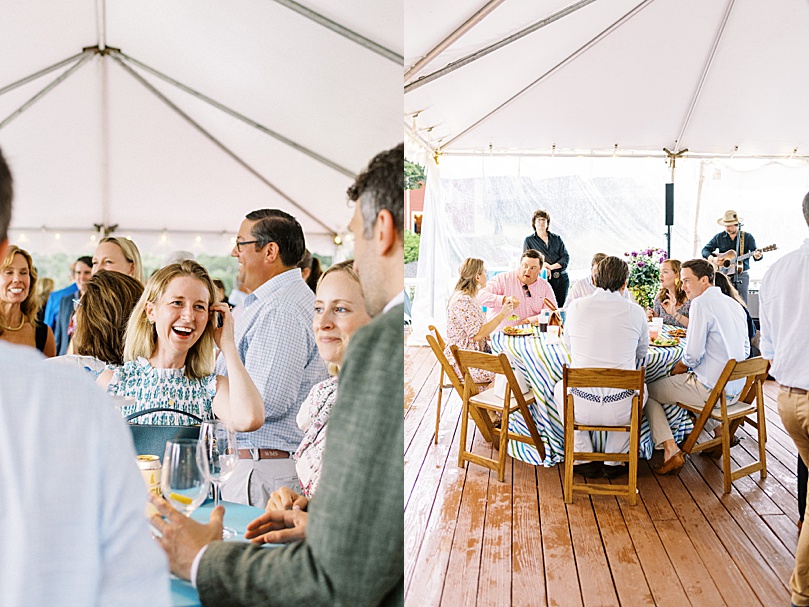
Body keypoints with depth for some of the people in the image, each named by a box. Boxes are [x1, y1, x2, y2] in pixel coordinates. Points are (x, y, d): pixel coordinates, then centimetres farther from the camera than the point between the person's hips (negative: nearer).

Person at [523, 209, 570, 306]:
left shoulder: (557, 238, 16)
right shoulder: (529, 241, 11)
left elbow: (566, 257, 7)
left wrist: (552, 266, -10)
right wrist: (541, 264, -14)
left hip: (562, 279, 3)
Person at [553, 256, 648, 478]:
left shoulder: (575, 306, -3)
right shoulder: (636, 312, -4)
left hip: (581, 409, 0)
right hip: (622, 410, 0)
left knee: (560, 387, 34)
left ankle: (584, 459, 32)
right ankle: (614, 462, 33)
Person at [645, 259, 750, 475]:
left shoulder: (701, 303, -14)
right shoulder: (734, 304, 12)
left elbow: (694, 354, -20)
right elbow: (745, 350, 19)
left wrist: (680, 367, 2)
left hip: (713, 389, -9)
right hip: (736, 389, 9)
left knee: (648, 391, 5)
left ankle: (671, 451, -4)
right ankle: (720, 431, 25)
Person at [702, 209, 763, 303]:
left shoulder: (747, 237, 6)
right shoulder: (719, 237, 10)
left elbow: (754, 251, -1)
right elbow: (705, 250, 12)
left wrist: (757, 256, -26)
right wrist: (712, 258, -8)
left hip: (741, 276, -1)